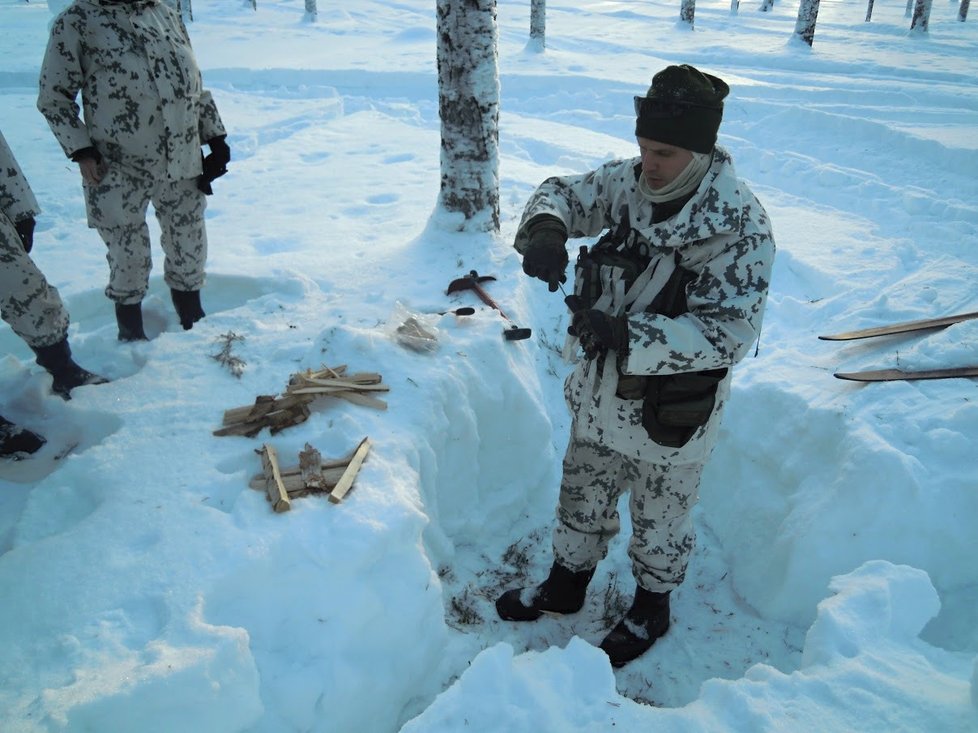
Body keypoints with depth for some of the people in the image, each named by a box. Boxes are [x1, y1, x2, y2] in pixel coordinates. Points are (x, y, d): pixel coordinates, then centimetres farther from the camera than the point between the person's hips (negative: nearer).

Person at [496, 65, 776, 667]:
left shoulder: (742, 227, -24)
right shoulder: (629, 182, -8)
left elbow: (729, 333, -27)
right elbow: (564, 193, 3)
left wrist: (629, 335, -38)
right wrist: (545, 229, -22)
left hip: (672, 413, -5)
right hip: (601, 394, 6)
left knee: (661, 520, 19)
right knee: (582, 499, 24)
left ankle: (652, 608, 47)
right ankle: (566, 585, 50)